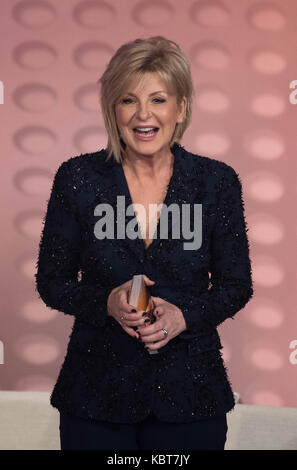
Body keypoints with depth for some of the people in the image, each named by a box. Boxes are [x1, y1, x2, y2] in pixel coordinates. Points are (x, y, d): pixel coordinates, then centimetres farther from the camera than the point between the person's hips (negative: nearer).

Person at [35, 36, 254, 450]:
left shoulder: (217, 181, -4)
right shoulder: (77, 178, -5)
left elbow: (237, 285, 2)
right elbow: (51, 282, 0)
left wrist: (184, 315, -15)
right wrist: (107, 302, -18)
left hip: (190, 391, 1)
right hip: (96, 392, 0)